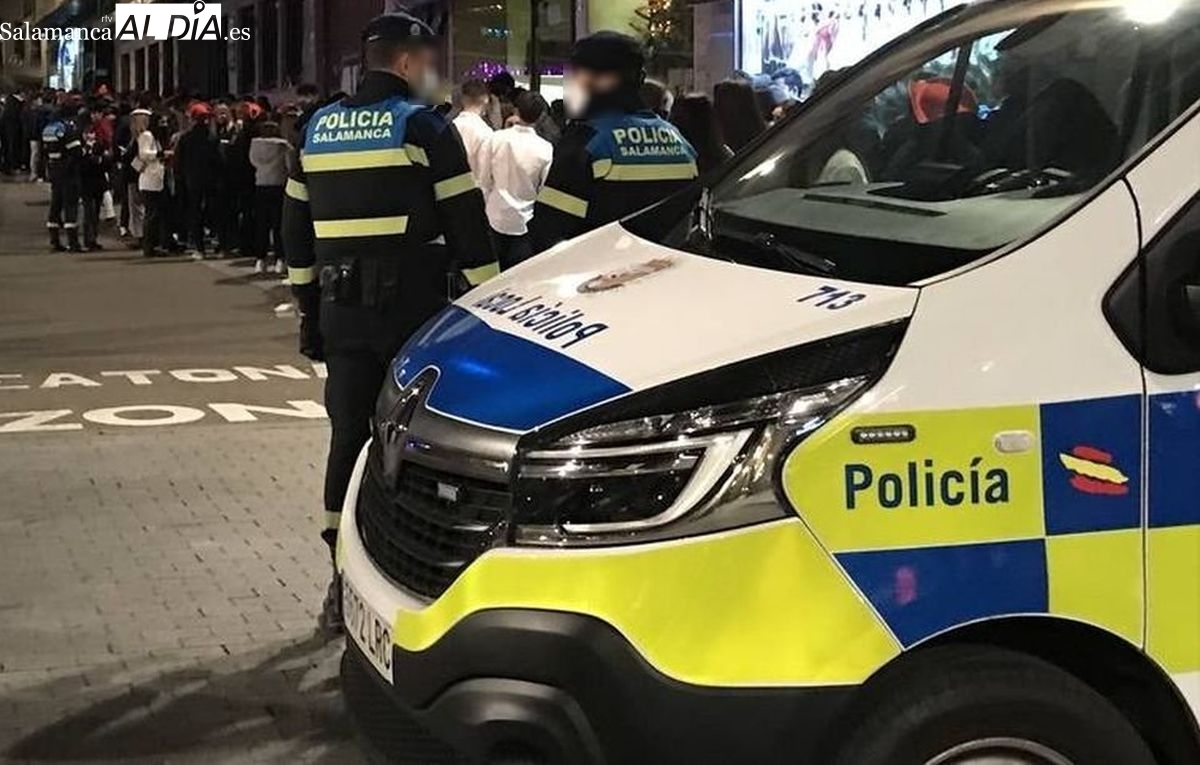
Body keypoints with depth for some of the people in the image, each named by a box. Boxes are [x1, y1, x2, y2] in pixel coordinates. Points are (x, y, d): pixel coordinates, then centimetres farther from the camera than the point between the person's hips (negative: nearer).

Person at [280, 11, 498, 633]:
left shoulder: (318, 129, 13)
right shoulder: (424, 127, -5)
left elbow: (296, 228, 17)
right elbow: (467, 227, -7)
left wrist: (309, 309, 22)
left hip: (342, 308, 5)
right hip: (410, 305, -5)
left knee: (349, 436, 8)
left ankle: (344, 584, 10)